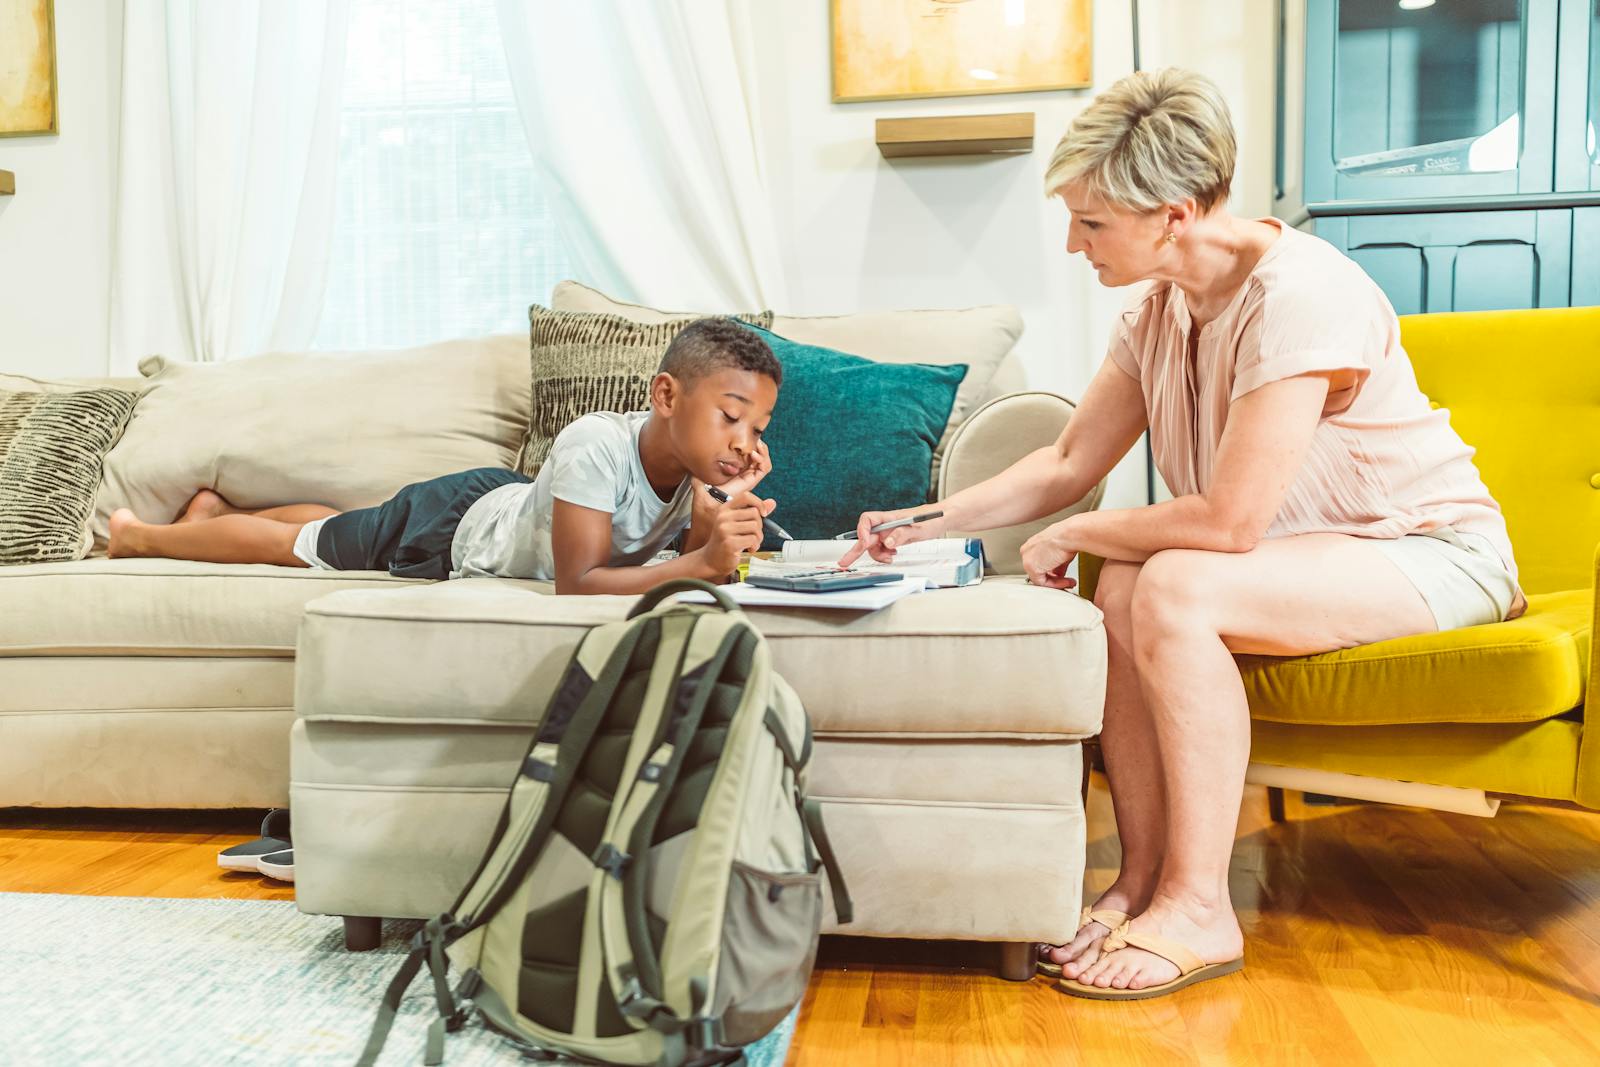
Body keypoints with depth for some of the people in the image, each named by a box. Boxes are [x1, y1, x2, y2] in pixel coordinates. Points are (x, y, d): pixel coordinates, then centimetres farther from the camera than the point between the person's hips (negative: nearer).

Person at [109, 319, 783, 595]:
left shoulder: (699, 459, -21)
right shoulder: (596, 445, -42)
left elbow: (700, 569, -18)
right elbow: (576, 583, -43)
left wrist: (720, 528, -39)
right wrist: (705, 561, -52)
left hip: (502, 498, 6)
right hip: (452, 524, -6)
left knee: (334, 524, 30)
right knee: (292, 543, 16)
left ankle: (215, 509, 57)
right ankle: (138, 535, 43)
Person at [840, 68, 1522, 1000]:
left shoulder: (1297, 296, -26)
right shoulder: (1161, 311, 1)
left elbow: (1227, 521, -30)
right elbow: (1068, 465, 7)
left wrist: (1078, 534, -15)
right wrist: (925, 524, -1)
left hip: (1435, 550, -8)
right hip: (1314, 552, 8)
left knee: (1175, 587, -30)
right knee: (1123, 589, -17)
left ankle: (1199, 911, -19)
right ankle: (1143, 883, -9)